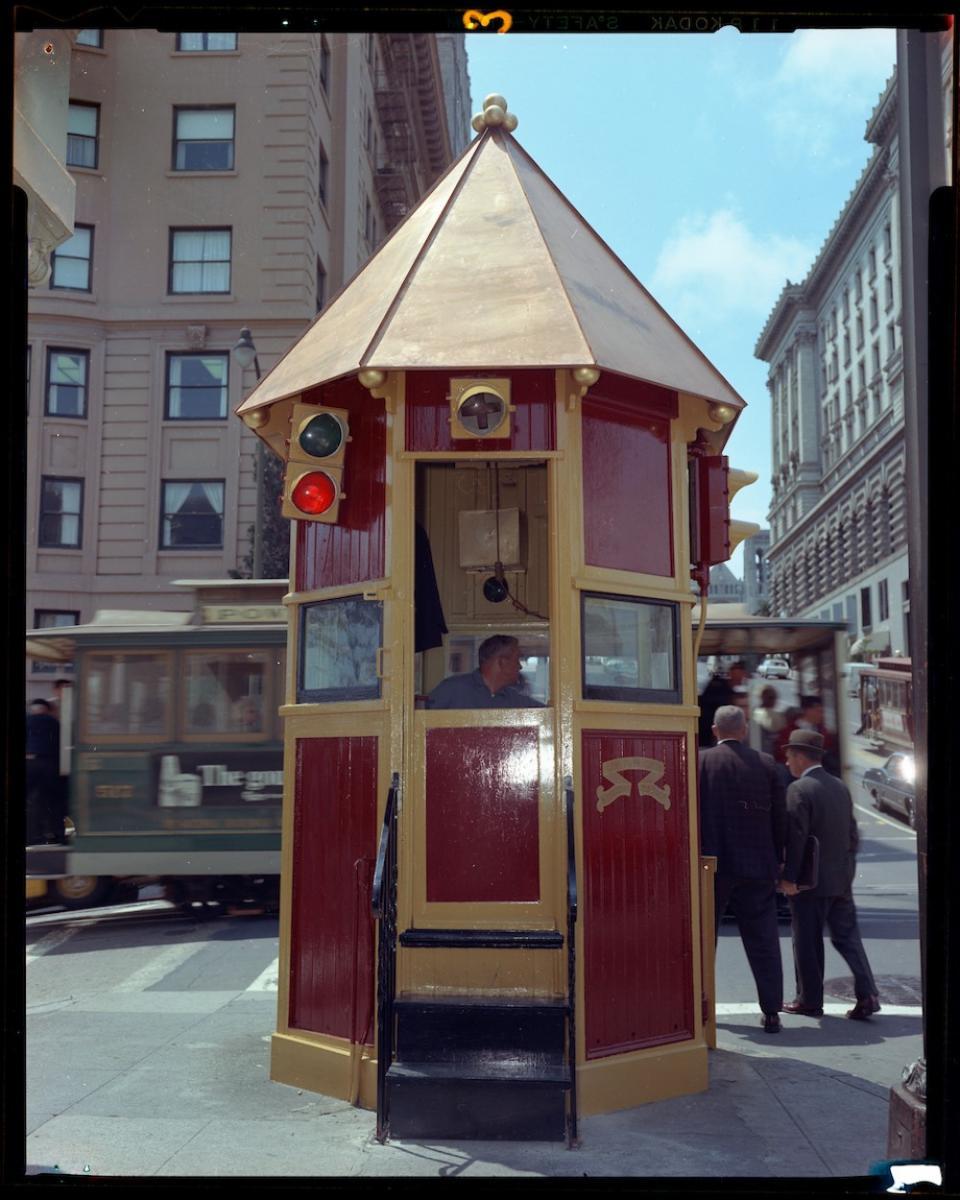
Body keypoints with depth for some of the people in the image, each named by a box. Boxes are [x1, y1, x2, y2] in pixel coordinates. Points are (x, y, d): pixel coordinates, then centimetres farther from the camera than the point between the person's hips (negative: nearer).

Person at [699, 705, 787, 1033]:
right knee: (763, 941, 7)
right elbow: (779, 817, 3)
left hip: (711, 865, -1)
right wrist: (776, 859, 13)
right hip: (758, 866, 1)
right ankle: (771, 1012, 6)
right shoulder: (765, 763, 0)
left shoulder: (700, 761, -6)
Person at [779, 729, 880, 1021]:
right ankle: (867, 995, 2)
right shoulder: (841, 788, 10)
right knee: (847, 937, 10)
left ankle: (810, 1000, 12)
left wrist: (789, 877, -16)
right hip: (842, 878, 7)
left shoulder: (799, 789, -15)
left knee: (807, 942, 4)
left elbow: (796, 837, -19)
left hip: (811, 880, -7)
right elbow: (852, 833, 14)